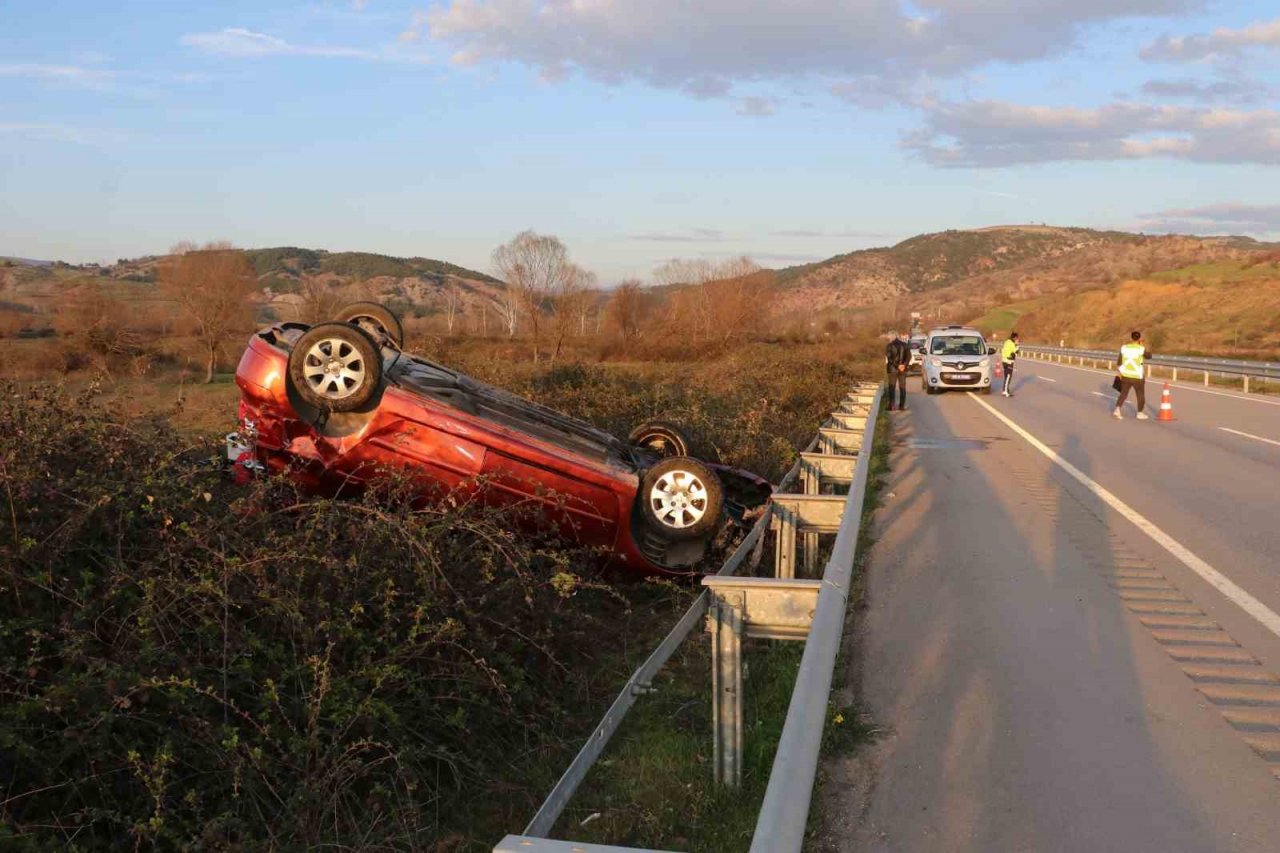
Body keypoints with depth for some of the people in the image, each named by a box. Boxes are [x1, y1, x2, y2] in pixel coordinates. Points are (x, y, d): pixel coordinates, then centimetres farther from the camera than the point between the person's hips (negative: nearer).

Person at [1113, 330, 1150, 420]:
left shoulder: (1124, 348, -4)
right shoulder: (1141, 349, -14)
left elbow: (1119, 362, 0)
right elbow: (1149, 356, 4)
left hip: (1125, 376, 3)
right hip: (1137, 377, -3)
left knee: (1123, 393, 12)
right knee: (1140, 395, 15)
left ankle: (1117, 410, -5)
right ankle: (1140, 413, 23)